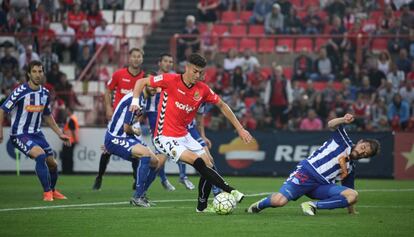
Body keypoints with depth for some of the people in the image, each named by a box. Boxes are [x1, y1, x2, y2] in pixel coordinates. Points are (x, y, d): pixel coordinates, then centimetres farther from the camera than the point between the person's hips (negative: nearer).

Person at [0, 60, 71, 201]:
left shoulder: (45, 93, 3)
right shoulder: (20, 92, -17)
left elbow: (47, 116, 18)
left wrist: (60, 134, 16)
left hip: (36, 133, 7)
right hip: (19, 134, -7)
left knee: (52, 163, 7)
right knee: (40, 155, -28)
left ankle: (52, 191, 35)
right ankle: (47, 193, -17)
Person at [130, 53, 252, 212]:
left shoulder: (203, 90, -1)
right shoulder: (170, 80, -13)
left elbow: (222, 106, 12)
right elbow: (141, 82, -2)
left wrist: (240, 129, 9)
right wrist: (135, 100, -20)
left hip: (184, 136, 6)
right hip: (165, 138, -6)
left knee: (208, 166, -3)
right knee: (197, 161, -24)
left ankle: (202, 206, 15)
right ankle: (230, 192, -24)